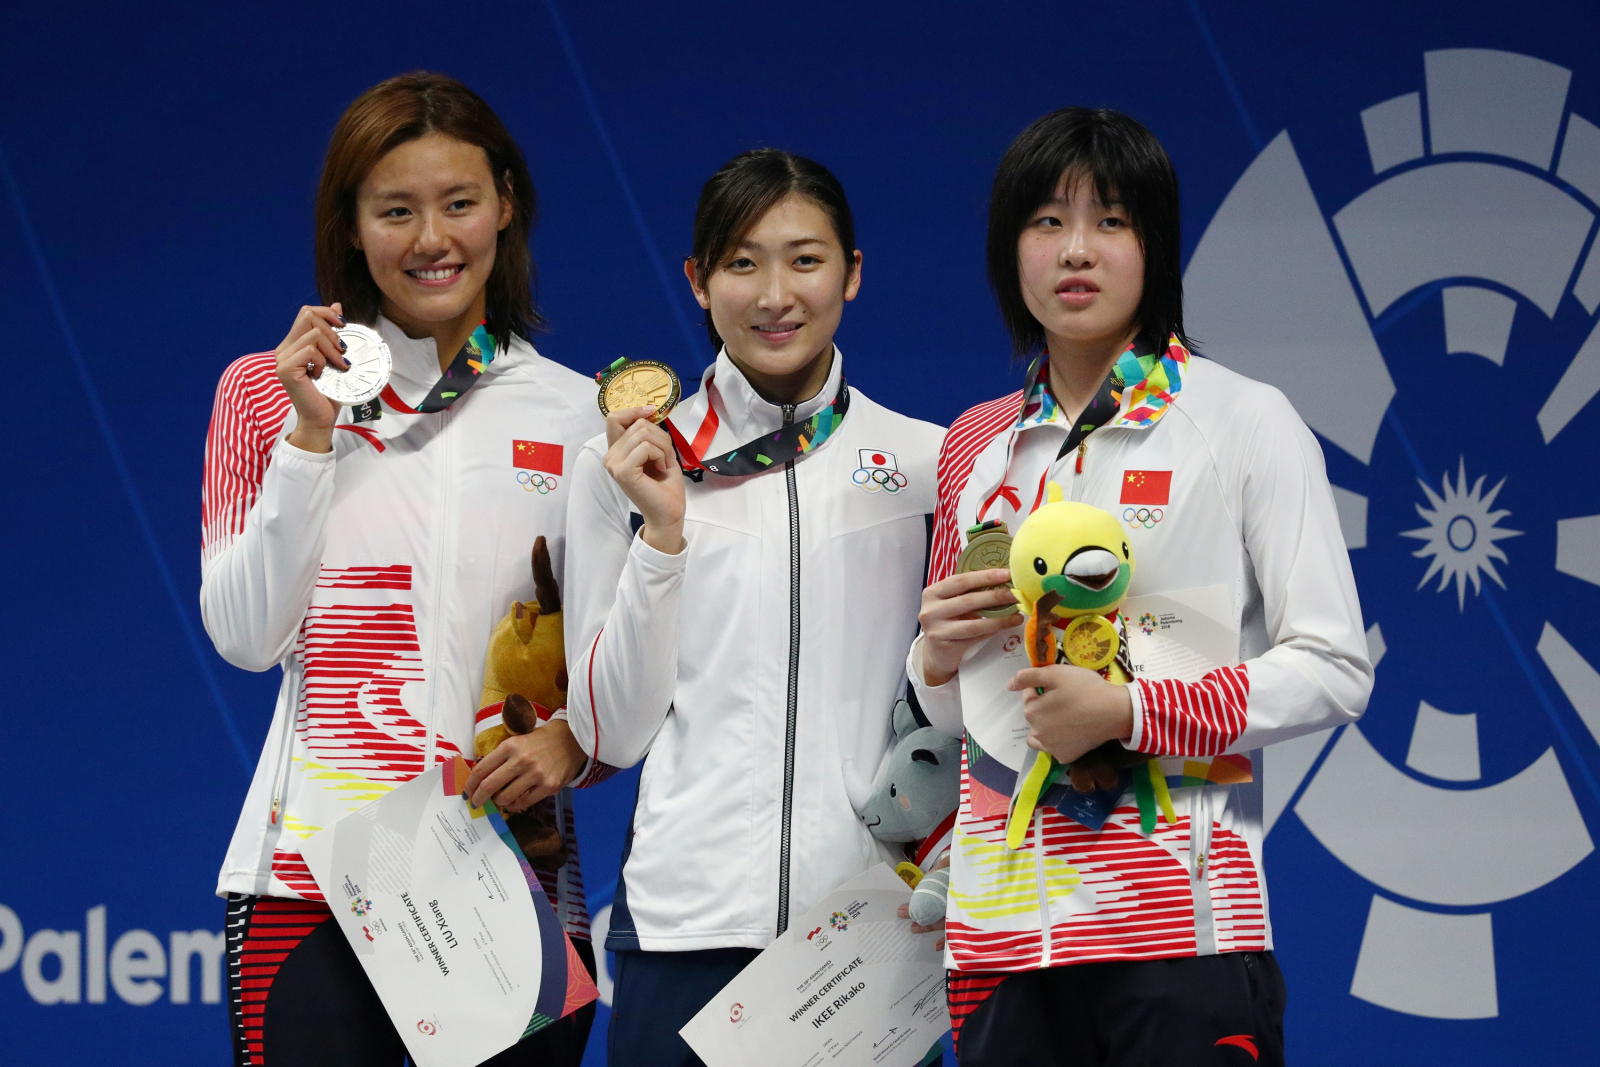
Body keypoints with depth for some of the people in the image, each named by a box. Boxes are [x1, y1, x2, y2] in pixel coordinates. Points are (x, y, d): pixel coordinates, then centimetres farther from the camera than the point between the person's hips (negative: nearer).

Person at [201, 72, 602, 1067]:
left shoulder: (574, 415, 9)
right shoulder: (269, 391, 8)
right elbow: (244, 636, 0)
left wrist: (573, 741, -10)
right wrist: (312, 435, -5)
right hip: (316, 875, -1)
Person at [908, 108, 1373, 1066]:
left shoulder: (1246, 421, 0)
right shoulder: (975, 447, 14)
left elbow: (1334, 670, -7)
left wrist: (1129, 712, -16)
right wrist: (939, 658, -1)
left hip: (1178, 918, -4)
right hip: (1002, 927, 4)